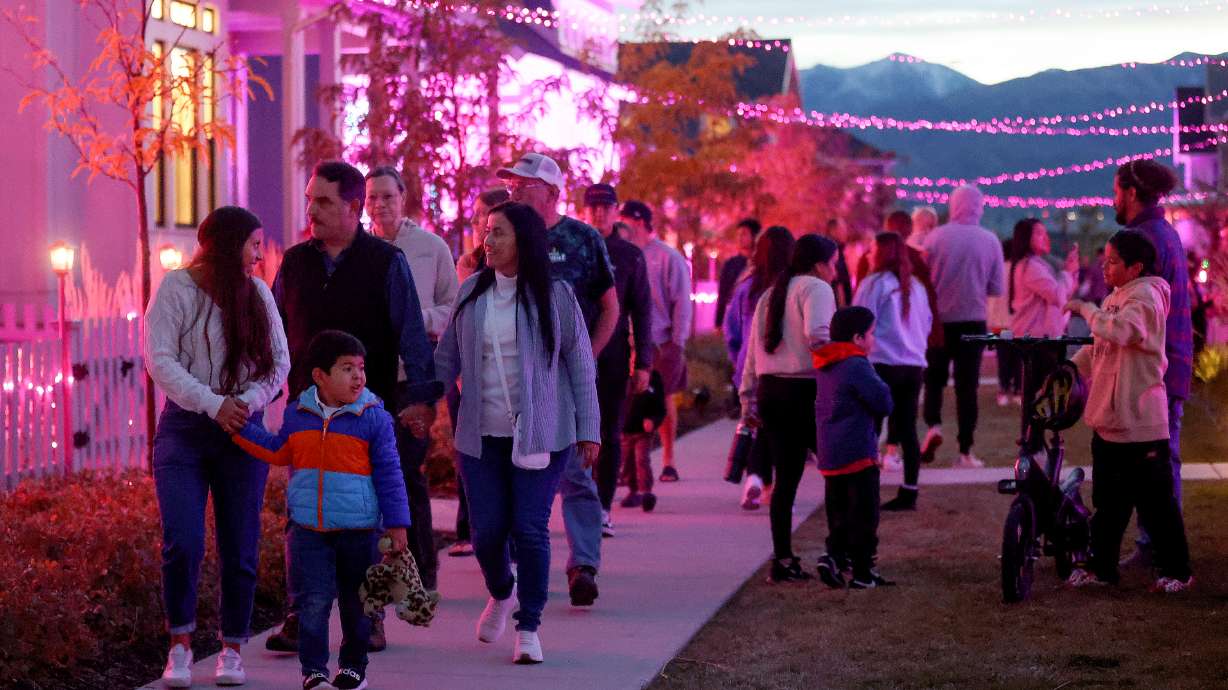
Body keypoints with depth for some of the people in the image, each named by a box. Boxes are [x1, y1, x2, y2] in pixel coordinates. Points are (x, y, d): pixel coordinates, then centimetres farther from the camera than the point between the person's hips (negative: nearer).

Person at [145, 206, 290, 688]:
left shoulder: (258, 294, 7)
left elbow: (279, 360, 6)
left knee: (241, 549, 3)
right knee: (182, 543, -13)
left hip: (242, 430, 3)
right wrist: (214, 405, -19)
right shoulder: (177, 288, -4)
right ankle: (180, 644, 4)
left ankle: (233, 648, 17)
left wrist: (248, 402, -12)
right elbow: (160, 360, -10)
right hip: (185, 428, -3)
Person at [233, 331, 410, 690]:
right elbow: (277, 451, 20)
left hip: (358, 529, -1)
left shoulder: (374, 417, -7)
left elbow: (389, 474, -4)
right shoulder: (297, 414, 2)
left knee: (355, 603, 12)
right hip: (309, 529, 1)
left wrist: (397, 524, -6)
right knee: (313, 602, -5)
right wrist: (241, 428, 13)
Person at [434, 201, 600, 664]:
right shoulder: (472, 293, 5)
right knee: (487, 531, 3)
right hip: (481, 435, 3)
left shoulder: (554, 295, -3)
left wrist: (589, 428, 0)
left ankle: (529, 627, 7)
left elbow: (580, 364, 1)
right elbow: (446, 358, 13)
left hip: (540, 434, -3)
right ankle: (501, 594, 34)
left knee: (530, 529, -6)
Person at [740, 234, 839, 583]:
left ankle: (782, 559, 9)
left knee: (786, 478, 10)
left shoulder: (770, 295, 21)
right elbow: (817, 335, -22)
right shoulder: (816, 288, -3)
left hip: (770, 392, 7)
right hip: (806, 393, -7)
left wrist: (749, 403, 19)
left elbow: (752, 354, 18)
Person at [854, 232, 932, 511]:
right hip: (914, 365, 6)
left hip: (882, 364, -6)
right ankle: (909, 493, 7)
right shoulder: (916, 287, 13)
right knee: (907, 429, 7)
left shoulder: (874, 284, -6)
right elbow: (926, 324, 19)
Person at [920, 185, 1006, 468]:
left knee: (934, 378, 16)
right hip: (973, 321, 1)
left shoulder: (936, 237, -8)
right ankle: (965, 451, 3)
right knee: (967, 384, 5)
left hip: (939, 319, 0)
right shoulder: (990, 241, -4)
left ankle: (933, 424, -8)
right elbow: (997, 288, 0)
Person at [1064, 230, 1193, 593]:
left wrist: (1085, 308, -20)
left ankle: (1177, 571, 7)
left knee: (1155, 501, -1)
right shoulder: (1115, 298, 16)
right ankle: (1102, 567, 22)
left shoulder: (1145, 297, -13)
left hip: (1140, 422, -9)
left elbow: (1118, 331, -31)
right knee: (1107, 500, 14)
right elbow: (1097, 347, 19)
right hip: (1108, 416, 9)